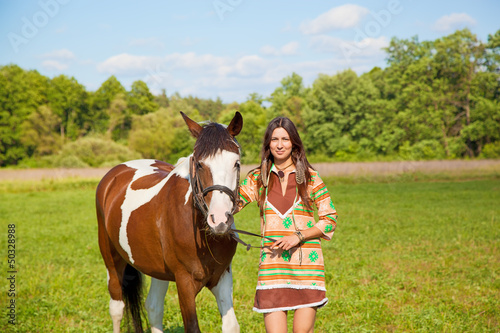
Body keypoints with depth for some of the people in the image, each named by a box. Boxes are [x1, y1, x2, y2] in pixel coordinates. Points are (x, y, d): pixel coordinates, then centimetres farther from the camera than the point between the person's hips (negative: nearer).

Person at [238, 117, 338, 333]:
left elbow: (330, 219, 2)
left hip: (306, 262, -1)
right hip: (272, 262, 1)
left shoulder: (310, 177, 4)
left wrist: (299, 236, -9)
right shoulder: (258, 178, 8)